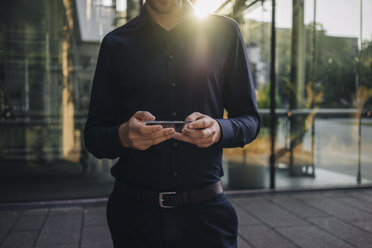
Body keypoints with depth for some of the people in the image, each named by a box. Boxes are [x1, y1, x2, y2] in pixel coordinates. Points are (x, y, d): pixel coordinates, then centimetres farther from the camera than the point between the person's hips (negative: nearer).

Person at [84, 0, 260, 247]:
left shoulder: (225, 32, 4)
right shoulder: (116, 43, 4)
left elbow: (250, 120, 5)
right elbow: (93, 137, 3)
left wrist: (219, 130, -17)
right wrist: (123, 136, -20)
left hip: (206, 208, 0)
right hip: (134, 210, 1)